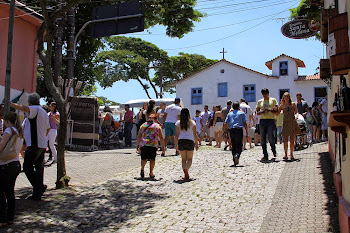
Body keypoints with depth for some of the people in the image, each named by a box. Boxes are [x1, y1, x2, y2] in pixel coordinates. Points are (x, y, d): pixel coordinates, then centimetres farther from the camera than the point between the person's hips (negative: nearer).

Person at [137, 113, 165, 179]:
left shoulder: (143, 125, 13)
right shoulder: (157, 126, 7)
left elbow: (139, 136, 9)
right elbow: (161, 137, 2)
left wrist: (138, 144, 17)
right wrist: (163, 146, 9)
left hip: (143, 144, 2)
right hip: (153, 145, -2)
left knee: (144, 158, 12)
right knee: (152, 159, 9)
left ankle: (142, 168, -14)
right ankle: (151, 173, 6)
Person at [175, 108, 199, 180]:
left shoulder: (178, 123, 3)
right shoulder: (192, 122, 2)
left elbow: (177, 135, 3)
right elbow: (195, 134, 2)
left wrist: (176, 144, 11)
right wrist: (196, 144, 10)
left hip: (181, 141, 1)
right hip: (190, 141, -1)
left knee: (183, 159, 11)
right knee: (189, 159, 9)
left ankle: (186, 175, -2)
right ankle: (186, 169, -18)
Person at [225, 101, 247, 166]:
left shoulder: (229, 114, 13)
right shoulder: (242, 113, 7)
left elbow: (225, 124, 8)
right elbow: (245, 123, 1)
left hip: (232, 130, 2)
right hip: (239, 130, -2)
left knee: (233, 146, 9)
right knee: (239, 146, 1)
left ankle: (235, 161, 8)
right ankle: (237, 155, -28)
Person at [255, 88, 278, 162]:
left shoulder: (273, 100, 8)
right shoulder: (259, 102, 17)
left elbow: (276, 111, 3)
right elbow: (257, 112, 15)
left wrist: (269, 110, -13)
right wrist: (262, 111, -6)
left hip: (271, 120, -3)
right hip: (262, 121, 3)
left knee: (270, 137, -13)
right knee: (263, 139, 0)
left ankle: (274, 151, 15)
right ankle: (265, 155, 8)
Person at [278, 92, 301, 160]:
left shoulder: (293, 104, 7)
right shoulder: (282, 106, 7)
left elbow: (296, 112, 7)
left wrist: (296, 115, -15)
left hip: (292, 123, 0)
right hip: (285, 123, 0)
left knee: (292, 140, 2)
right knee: (285, 140, -3)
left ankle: (291, 154, 9)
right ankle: (285, 154, 4)